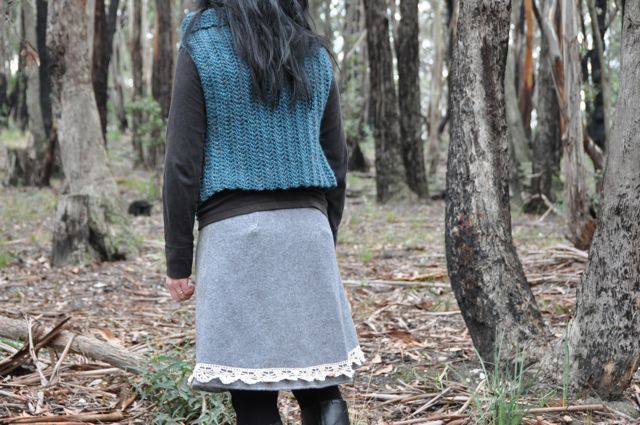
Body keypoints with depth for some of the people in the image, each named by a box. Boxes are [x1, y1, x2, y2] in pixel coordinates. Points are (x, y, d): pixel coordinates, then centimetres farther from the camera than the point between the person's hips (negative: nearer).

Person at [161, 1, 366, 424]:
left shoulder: (201, 50, 0)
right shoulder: (315, 56, 12)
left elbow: (182, 163, -5)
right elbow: (336, 162, 14)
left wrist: (178, 261, -1)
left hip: (236, 229, -4)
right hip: (307, 229, 4)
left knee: (252, 384, 0)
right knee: (317, 367, 8)